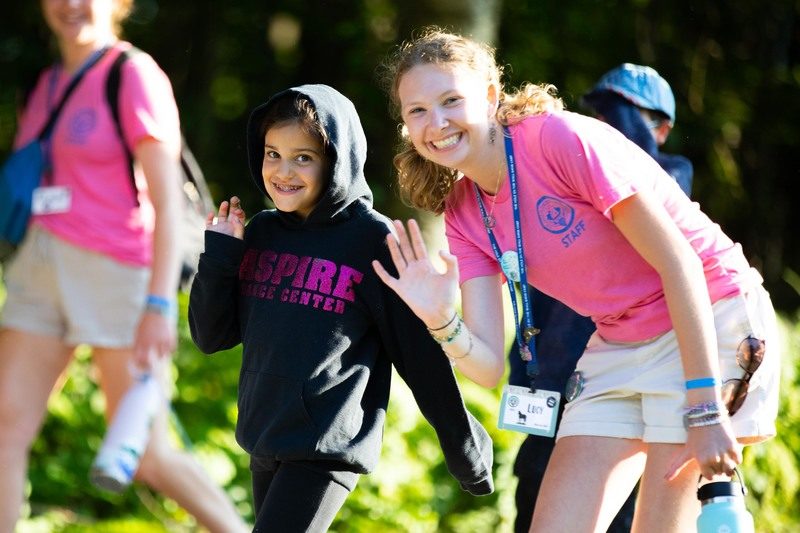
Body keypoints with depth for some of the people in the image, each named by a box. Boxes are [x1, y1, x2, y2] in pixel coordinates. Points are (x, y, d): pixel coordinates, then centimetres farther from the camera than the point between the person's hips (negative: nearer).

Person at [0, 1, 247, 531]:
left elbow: (168, 199, -14)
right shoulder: (51, 81, 13)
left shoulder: (135, 75, -9)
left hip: (118, 274, -7)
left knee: (147, 456, 0)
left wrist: (160, 304, -22)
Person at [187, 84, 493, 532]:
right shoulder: (259, 234, 8)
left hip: (329, 447, -7)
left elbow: (422, 352, -6)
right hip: (263, 442, 7)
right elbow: (212, 336, 11)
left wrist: (467, 453, -3)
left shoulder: (373, 239, -8)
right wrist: (219, 255, -2)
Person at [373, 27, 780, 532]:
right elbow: (489, 365, -3)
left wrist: (704, 409, -23)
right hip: (617, 346, 7)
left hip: (709, 323, -7)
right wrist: (441, 321, -26)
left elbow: (678, 261, -21)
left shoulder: (563, 137, -20)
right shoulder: (464, 211, 1)